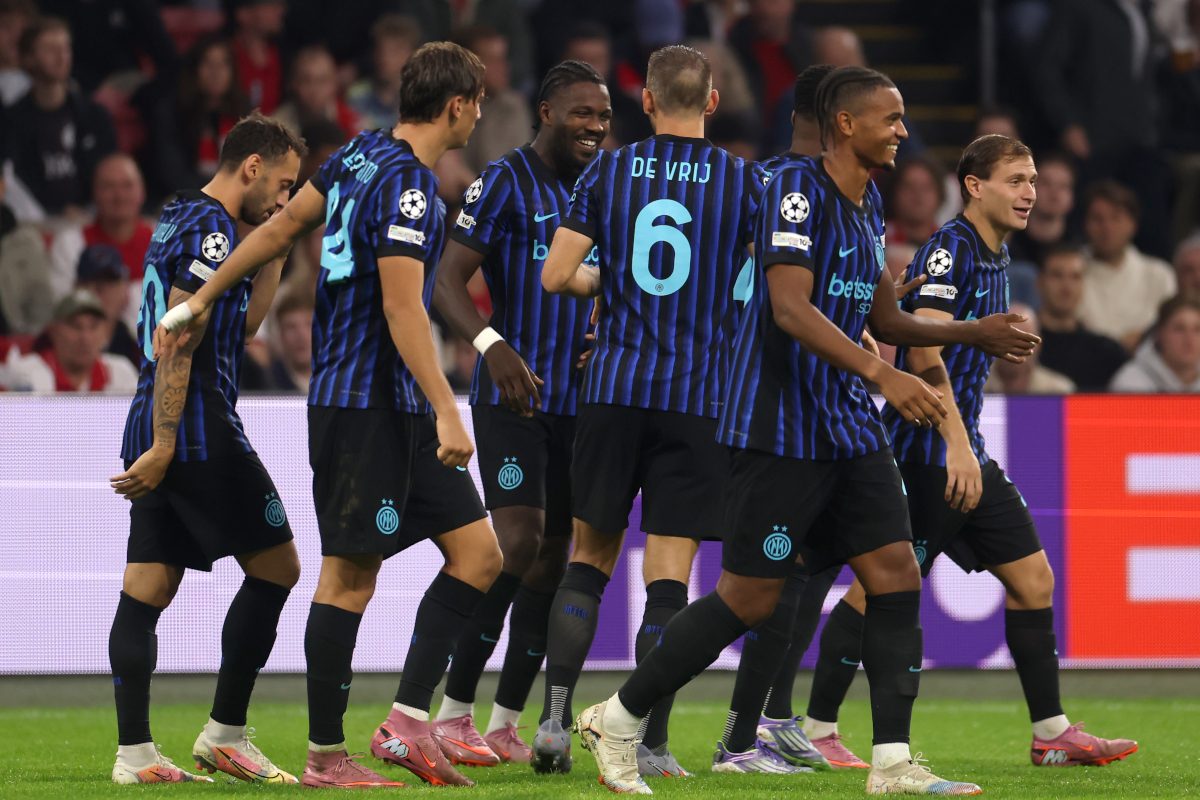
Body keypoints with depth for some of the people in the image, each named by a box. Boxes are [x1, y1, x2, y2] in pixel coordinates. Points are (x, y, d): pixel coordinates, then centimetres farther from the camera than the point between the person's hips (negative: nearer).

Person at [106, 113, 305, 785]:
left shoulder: (180, 220, 18)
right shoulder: (211, 230, -13)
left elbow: (244, 324, 26)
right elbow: (177, 344, -19)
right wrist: (162, 447, -22)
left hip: (161, 436, 10)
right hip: (199, 434, -10)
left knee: (148, 590, 4)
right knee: (276, 568, 0)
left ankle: (134, 753, 1)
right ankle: (226, 734, 2)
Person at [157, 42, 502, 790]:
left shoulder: (363, 155, 11)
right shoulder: (408, 186, -17)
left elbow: (279, 229, 18)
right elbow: (403, 308, -23)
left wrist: (200, 301, 25)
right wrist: (446, 414, -25)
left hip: (400, 409, 9)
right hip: (366, 404, -9)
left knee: (478, 553, 5)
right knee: (351, 574, -4)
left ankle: (409, 719, 3)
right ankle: (326, 755, 0)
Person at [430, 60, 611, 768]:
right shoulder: (507, 182, -8)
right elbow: (449, 281, -14)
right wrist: (493, 345, -30)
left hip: (575, 401, 7)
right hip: (510, 395, -7)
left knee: (552, 560, 5)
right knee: (520, 542, -19)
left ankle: (506, 725, 11)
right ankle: (455, 714, -12)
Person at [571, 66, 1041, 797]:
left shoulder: (869, 205, 14)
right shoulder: (798, 188, -14)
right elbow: (791, 307, -25)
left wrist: (974, 333, 18)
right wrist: (882, 374, -32)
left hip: (850, 426, 9)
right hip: (781, 428, -9)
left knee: (897, 573, -2)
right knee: (750, 596, -5)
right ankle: (616, 721, 9)